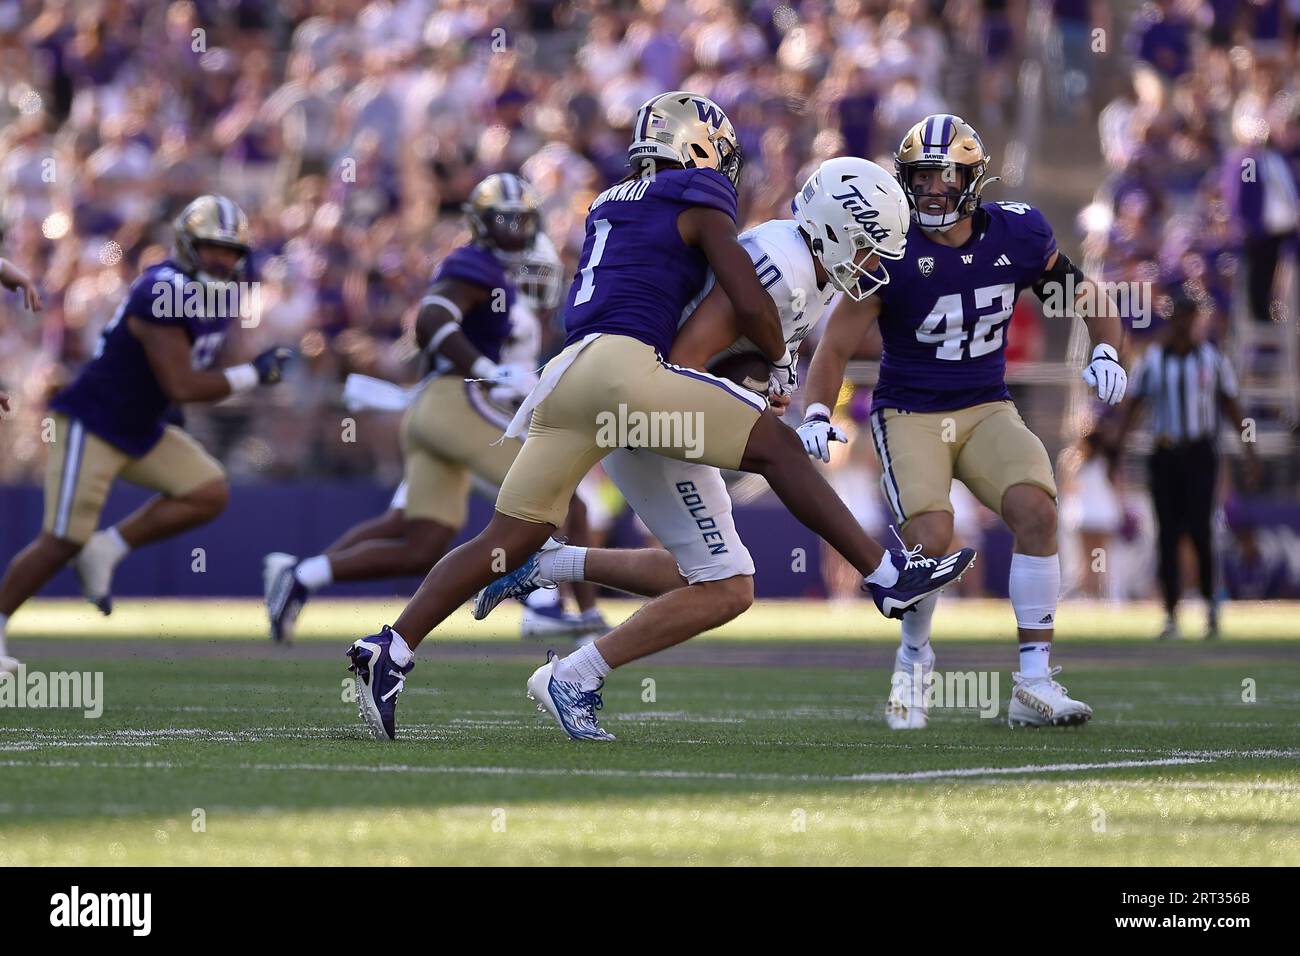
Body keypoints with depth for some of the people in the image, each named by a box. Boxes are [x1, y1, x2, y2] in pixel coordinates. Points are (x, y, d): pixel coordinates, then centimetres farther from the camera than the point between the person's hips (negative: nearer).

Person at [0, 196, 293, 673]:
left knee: (209, 494, -5)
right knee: (61, 542, -7)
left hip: (143, 431, 9)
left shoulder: (223, 294, 3)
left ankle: (104, 552, 5)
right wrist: (253, 375, -20)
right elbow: (182, 386, -26)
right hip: (92, 424, -9)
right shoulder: (162, 295, -26)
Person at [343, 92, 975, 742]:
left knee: (509, 540, 6)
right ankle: (888, 577, -3)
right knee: (776, 447, -1)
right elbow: (751, 306, 2)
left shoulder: (610, 206, 28)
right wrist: (782, 361, 20)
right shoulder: (698, 203, 8)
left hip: (564, 373, 7)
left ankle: (389, 653, -2)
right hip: (620, 367, -7)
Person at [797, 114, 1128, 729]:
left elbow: (1085, 297, 11)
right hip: (909, 415, -3)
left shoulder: (1018, 234, -4)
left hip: (987, 411, 3)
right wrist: (816, 414, -27)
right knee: (930, 539, -24)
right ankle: (912, 658, 8)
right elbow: (837, 346, -11)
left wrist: (1105, 352, -7)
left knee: (1036, 510, -23)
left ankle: (1034, 683, -15)